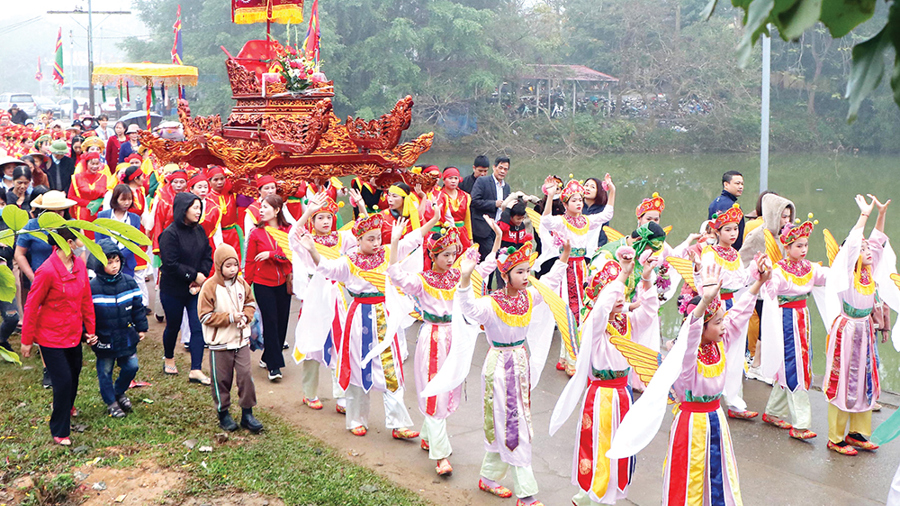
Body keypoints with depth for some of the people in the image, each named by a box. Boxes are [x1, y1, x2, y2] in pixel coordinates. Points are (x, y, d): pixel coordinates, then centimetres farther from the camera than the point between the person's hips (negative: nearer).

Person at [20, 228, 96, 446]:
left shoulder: (79, 264, -3)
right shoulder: (47, 271, -24)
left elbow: (86, 298, 8)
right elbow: (31, 307, -15)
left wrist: (90, 328, 13)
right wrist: (27, 341, -9)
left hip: (74, 334, 7)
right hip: (51, 338, -7)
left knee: (74, 374, 21)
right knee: (63, 381, -4)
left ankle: (67, 407, 51)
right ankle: (59, 431, 15)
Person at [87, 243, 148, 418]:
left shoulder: (128, 282, -3)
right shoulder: (93, 287, -14)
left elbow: (137, 307, 7)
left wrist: (141, 328, 11)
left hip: (126, 337, 3)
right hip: (104, 340, -3)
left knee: (131, 366, 9)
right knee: (105, 372, 10)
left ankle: (119, 392, 36)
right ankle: (111, 402, 28)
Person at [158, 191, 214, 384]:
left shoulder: (199, 231, 3)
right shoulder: (170, 233, -16)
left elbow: (207, 257, 5)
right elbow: (170, 264, -20)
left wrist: (201, 278, -10)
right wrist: (194, 275, -17)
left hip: (195, 289, 4)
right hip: (173, 290, -4)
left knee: (198, 327, -3)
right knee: (173, 326, 13)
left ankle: (195, 371, 1)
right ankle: (169, 359, 40)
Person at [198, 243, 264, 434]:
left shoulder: (241, 283, 2)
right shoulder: (209, 287, -13)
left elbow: (250, 303, 15)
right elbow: (205, 316, -14)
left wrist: (245, 316, -6)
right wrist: (230, 318, -19)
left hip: (241, 340, 4)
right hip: (219, 343, -4)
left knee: (245, 375, 1)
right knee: (222, 379, 7)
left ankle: (247, 414, 12)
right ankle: (223, 414, 24)